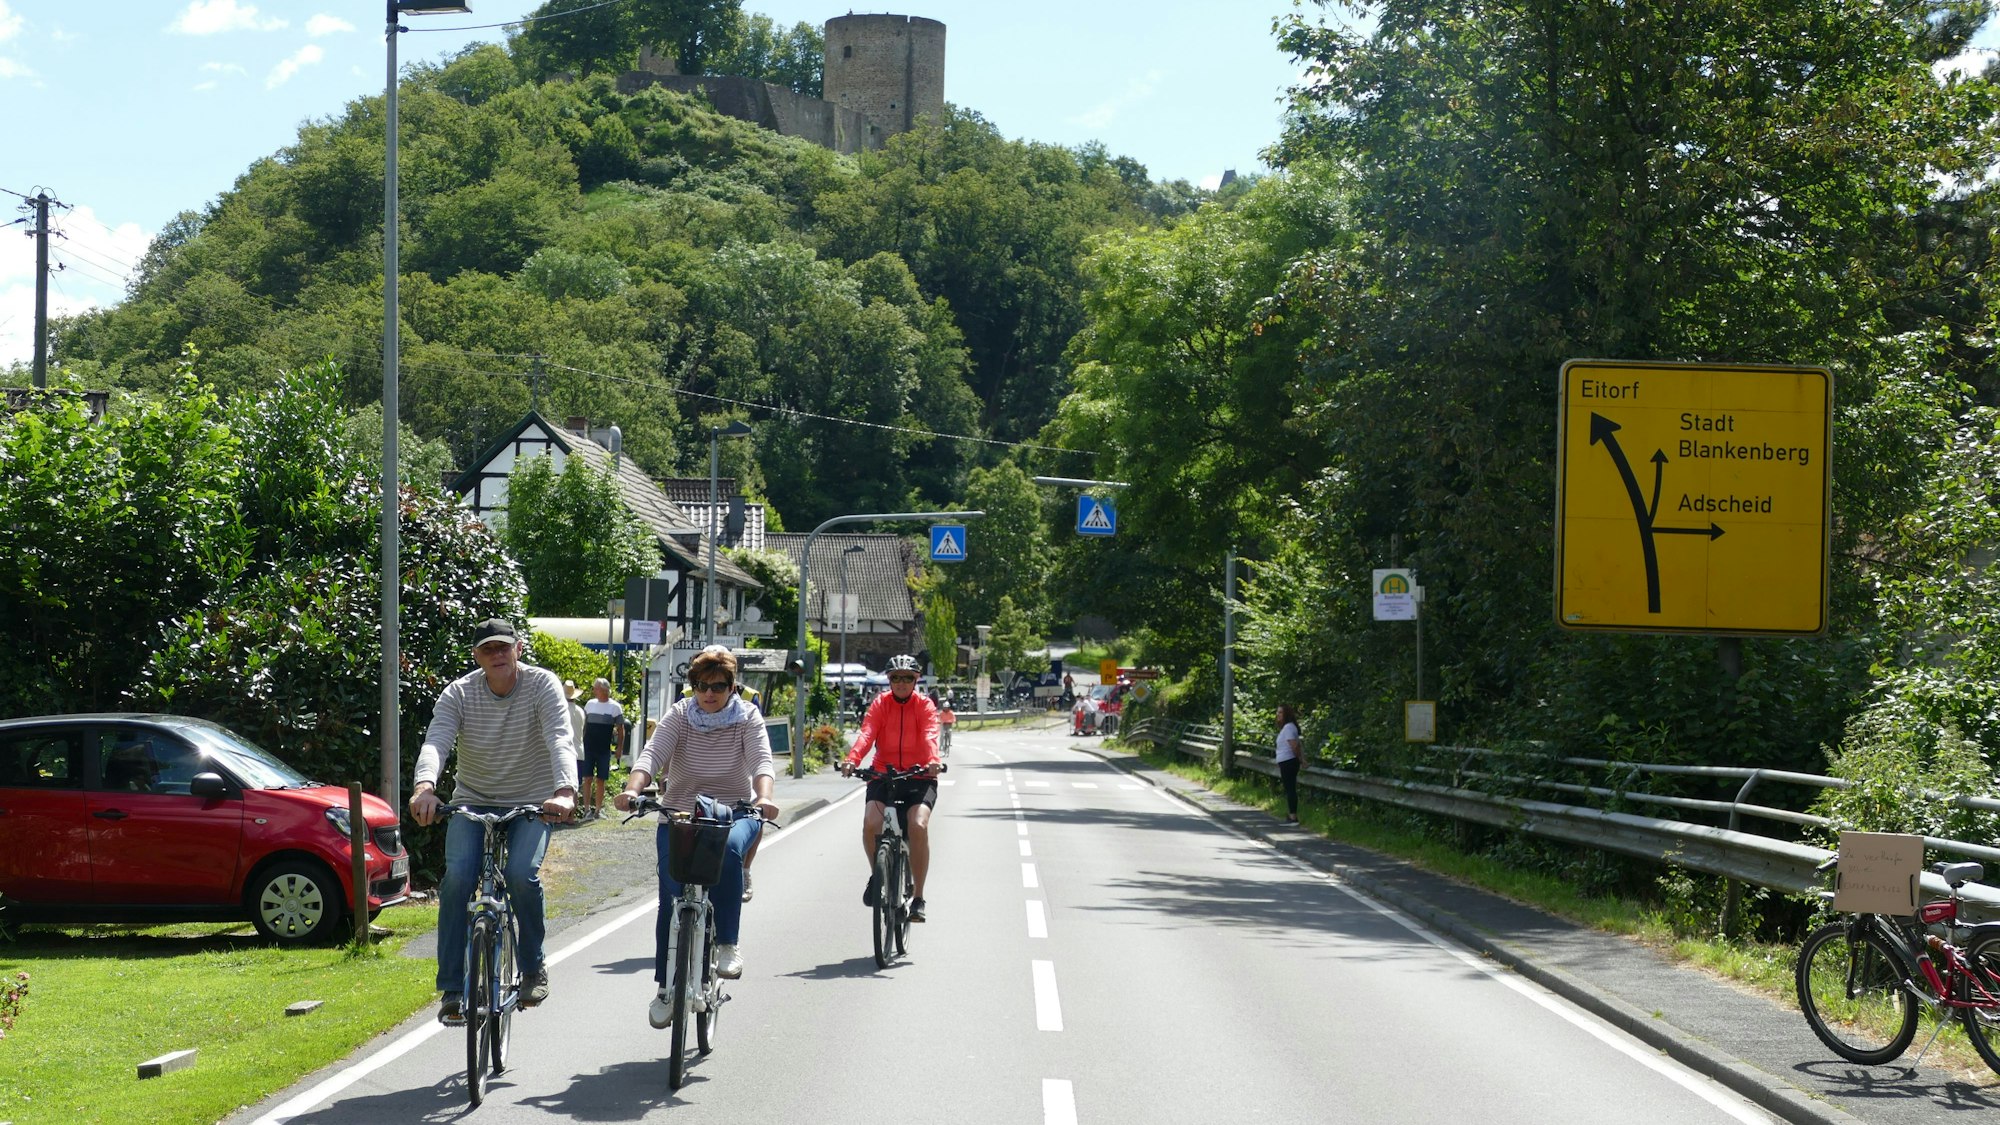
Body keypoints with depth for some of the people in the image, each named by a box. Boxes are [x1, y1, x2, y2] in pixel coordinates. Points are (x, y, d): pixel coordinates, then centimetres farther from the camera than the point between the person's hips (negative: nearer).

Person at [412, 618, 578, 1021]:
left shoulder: (543, 685, -11)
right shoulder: (459, 693, -7)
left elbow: (561, 740, -25)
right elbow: (436, 742, -22)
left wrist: (565, 791, -44)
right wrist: (424, 786, -44)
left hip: (531, 804, -2)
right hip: (473, 802, 2)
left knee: (521, 873, -26)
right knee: (457, 876, -22)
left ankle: (533, 967, -1)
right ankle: (452, 988, -12)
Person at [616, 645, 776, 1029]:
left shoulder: (748, 718, -1)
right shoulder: (679, 716, -1)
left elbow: (761, 761, -16)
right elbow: (651, 755, -16)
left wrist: (763, 797, -37)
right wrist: (633, 788, -36)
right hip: (679, 814, 1)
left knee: (728, 849, -36)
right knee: (671, 899, -10)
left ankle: (726, 944, -25)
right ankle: (666, 986, 6)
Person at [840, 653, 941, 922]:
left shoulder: (925, 705, -1)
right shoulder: (880, 704, 2)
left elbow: (930, 735, -19)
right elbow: (866, 734, -14)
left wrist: (933, 761, -40)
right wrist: (852, 759, -33)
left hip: (919, 777, -1)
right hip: (883, 775, 1)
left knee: (918, 826, -27)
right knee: (870, 823, -26)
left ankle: (919, 897, -13)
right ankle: (876, 874, 6)